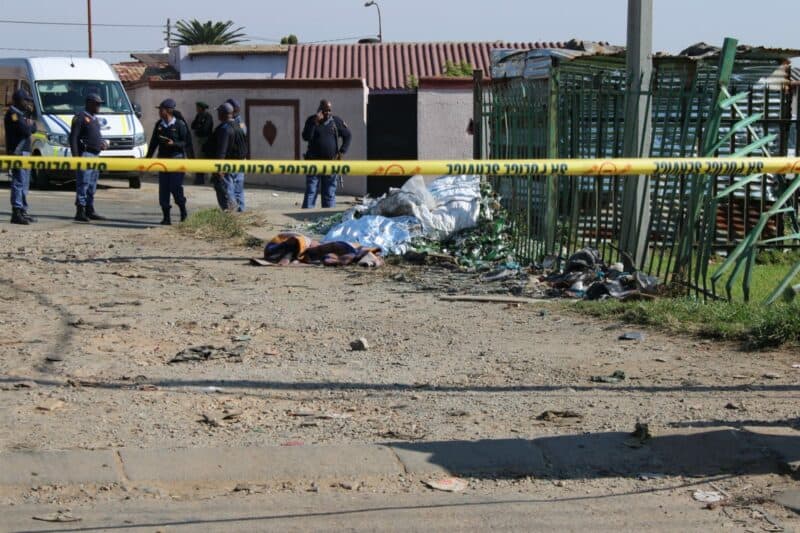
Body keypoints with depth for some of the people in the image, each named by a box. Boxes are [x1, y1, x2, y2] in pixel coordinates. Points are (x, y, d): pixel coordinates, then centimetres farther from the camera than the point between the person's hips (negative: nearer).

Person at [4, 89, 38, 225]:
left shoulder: (21, 114, 20)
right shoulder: (13, 114, -11)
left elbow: (33, 129, 16)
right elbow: (26, 130, -21)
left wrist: (29, 124, -1)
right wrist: (30, 123, -2)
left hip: (24, 151, 10)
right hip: (18, 152, -10)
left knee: (24, 183, 14)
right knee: (19, 182, -13)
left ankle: (23, 211, 20)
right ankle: (16, 213, -16)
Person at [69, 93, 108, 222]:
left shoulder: (95, 119, 20)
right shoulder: (80, 118, -8)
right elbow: (73, 138, -13)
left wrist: (102, 143, 9)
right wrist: (76, 156, -21)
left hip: (95, 155, 9)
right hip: (85, 155, -9)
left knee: (92, 186, 13)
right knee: (83, 184, -10)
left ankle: (90, 211, 19)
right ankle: (80, 212, -10)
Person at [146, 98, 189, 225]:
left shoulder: (180, 124, -6)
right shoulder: (159, 125, 9)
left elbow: (186, 142, -6)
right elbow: (153, 143, 15)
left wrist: (174, 143, -22)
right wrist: (148, 158, 12)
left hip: (176, 159, -5)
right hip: (163, 159, 5)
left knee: (175, 187, -7)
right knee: (163, 189, 1)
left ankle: (183, 212, 15)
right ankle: (166, 217, 6)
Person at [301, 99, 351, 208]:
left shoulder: (336, 121, 4)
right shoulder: (311, 120, 1)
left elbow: (347, 136, 13)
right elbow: (306, 137, -12)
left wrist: (342, 152, 2)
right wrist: (315, 122, -18)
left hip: (331, 162, 1)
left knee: (330, 193, 5)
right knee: (310, 191, -4)